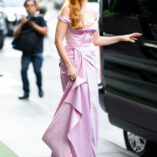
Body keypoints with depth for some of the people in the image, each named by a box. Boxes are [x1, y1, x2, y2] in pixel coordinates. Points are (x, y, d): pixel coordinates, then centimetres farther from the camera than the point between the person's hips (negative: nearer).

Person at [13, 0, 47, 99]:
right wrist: (21, 24, -7)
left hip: (37, 51, -3)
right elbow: (15, 34, 8)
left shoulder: (40, 19, 5)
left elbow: (45, 31, -8)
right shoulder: (24, 20, 13)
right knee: (24, 70, -10)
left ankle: (40, 88, 18)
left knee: (37, 71, -10)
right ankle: (26, 93, -4)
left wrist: (33, 25, -15)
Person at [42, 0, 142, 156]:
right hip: (74, 61, -6)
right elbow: (58, 41, -11)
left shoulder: (92, 13, 12)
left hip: (89, 61, 6)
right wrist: (69, 66, -17)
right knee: (79, 104, -10)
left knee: (90, 106, 5)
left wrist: (122, 38, 20)